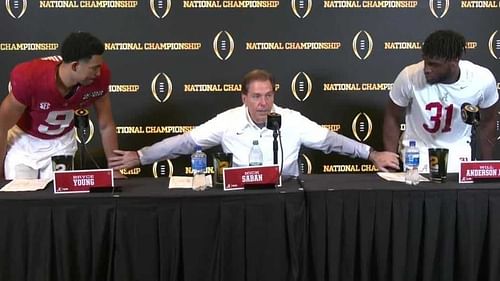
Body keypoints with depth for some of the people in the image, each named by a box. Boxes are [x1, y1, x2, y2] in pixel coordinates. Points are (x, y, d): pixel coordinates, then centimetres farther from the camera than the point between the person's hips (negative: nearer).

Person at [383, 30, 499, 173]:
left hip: (457, 149, 1)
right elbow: (392, 118, -9)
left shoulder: (483, 80, -20)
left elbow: (488, 121, -1)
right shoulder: (409, 76, -26)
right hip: (417, 148, -1)